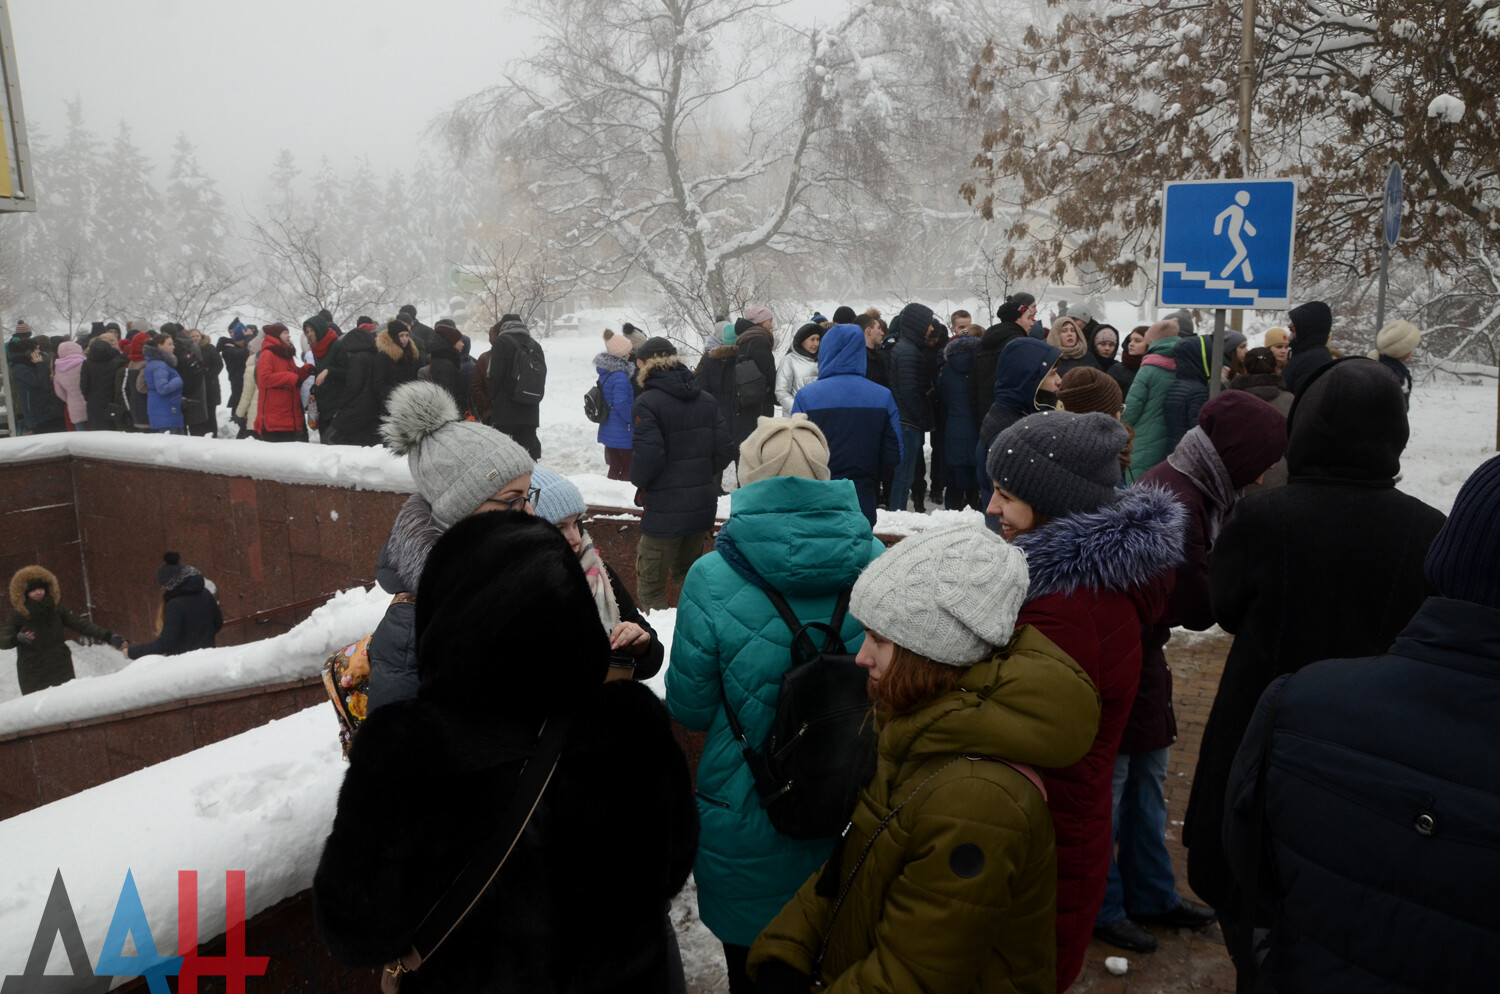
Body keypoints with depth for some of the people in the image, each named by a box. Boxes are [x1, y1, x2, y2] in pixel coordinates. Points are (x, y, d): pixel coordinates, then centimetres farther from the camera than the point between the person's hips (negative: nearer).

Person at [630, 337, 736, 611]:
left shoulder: (647, 403, -14)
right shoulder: (706, 401, 5)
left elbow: (648, 458, -19)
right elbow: (725, 450, 3)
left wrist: (637, 481, 1)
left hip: (664, 509, -6)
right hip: (703, 506, 7)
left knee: (650, 588, 5)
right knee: (689, 575, 23)